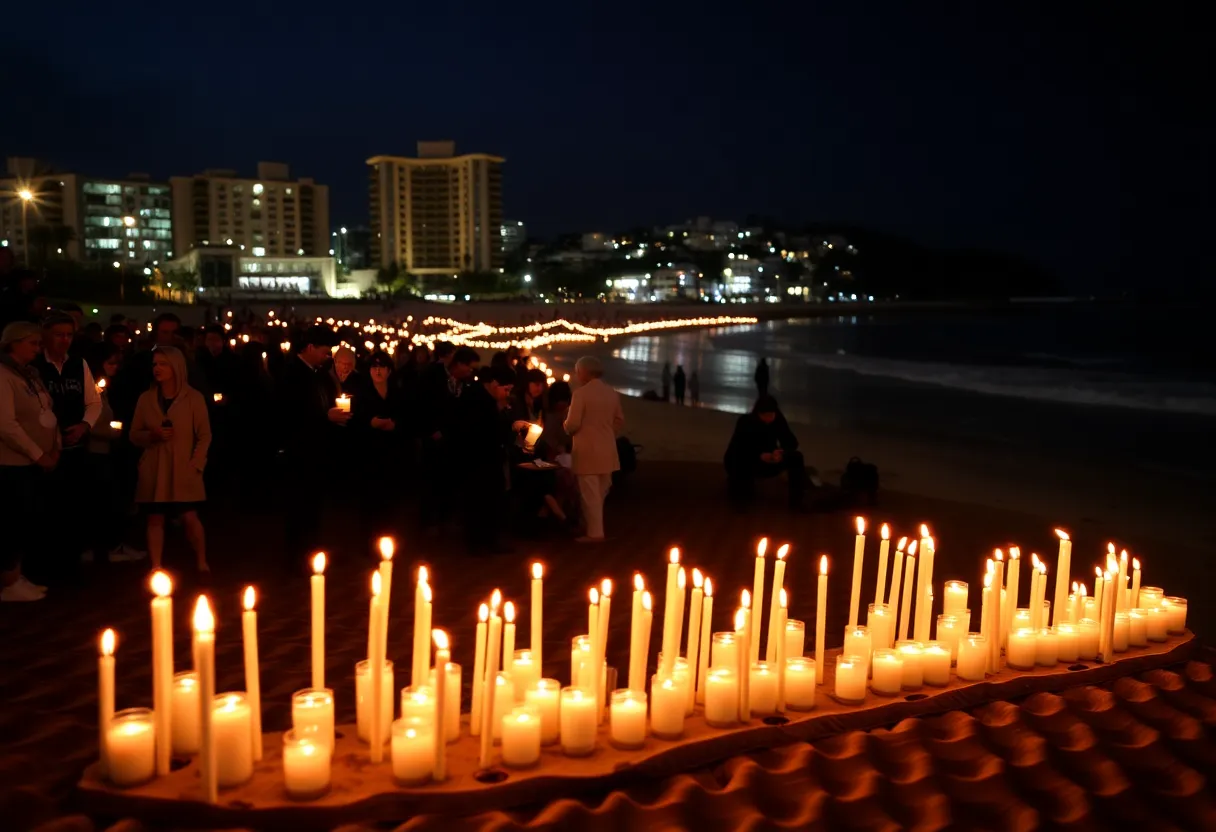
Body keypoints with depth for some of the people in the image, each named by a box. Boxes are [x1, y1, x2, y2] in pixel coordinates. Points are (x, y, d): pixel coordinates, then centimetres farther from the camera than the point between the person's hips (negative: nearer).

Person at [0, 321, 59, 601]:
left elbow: (47, 413, 15)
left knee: (27, 522, 12)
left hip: (35, 463, 8)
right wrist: (38, 455, -14)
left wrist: (55, 448, 1)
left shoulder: (29, 374, 13)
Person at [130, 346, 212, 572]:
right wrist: (152, 435, -10)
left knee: (190, 518, -6)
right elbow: (134, 436, 11)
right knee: (155, 519, 2)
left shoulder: (194, 398, -1)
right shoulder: (145, 399, 7)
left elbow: (204, 436, 0)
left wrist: (195, 464, -10)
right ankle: (156, 567, 8)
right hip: (153, 470, 3)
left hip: (183, 469, -3)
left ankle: (201, 563, 9)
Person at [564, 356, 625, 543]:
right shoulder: (612, 393, 7)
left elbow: (572, 424, -16)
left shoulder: (581, 393, -14)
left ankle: (595, 533, 1)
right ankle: (596, 527, 25)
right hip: (607, 451, 7)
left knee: (590, 493, -1)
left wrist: (567, 429, 6)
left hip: (587, 451, -7)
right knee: (600, 492, 16)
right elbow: (619, 421, 12)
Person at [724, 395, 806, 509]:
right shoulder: (745, 422, -25)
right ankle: (735, 480, 4)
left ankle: (797, 499, -14)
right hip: (742, 463, -4)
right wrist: (760, 456, -43)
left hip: (767, 461, 4)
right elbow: (737, 450, -29)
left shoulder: (778, 420, -14)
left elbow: (792, 442, -14)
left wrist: (782, 452, -37)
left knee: (796, 457, -20)